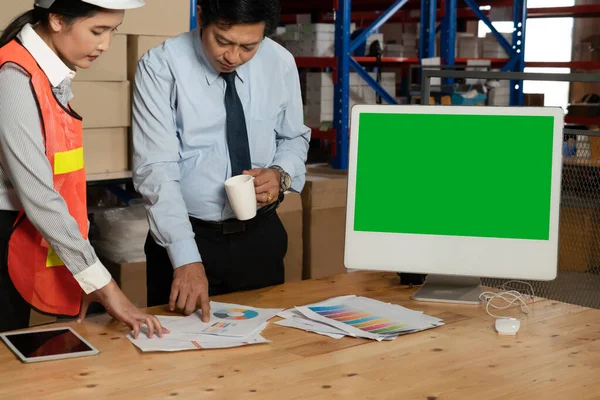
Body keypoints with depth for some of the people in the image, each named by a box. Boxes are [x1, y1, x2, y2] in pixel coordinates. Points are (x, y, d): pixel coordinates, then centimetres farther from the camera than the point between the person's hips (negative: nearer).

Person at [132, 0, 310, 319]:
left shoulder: (280, 63, -4)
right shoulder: (161, 67, -14)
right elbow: (156, 170, -20)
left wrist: (281, 174, -12)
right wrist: (186, 258, -29)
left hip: (260, 237, 3)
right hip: (185, 237, -2)